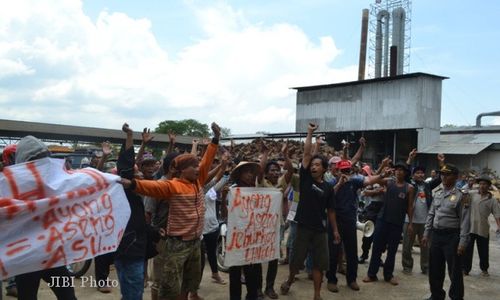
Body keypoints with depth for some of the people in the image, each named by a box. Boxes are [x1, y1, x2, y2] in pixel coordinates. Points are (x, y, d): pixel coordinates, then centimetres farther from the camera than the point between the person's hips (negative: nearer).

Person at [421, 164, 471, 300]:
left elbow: (465, 221, -12)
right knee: (434, 269, 15)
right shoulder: (437, 193, 9)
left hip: (452, 236, -6)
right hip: (436, 235, 6)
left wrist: (462, 243, -16)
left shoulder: (461, 195, -10)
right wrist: (426, 234, 11)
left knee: (454, 271, 2)